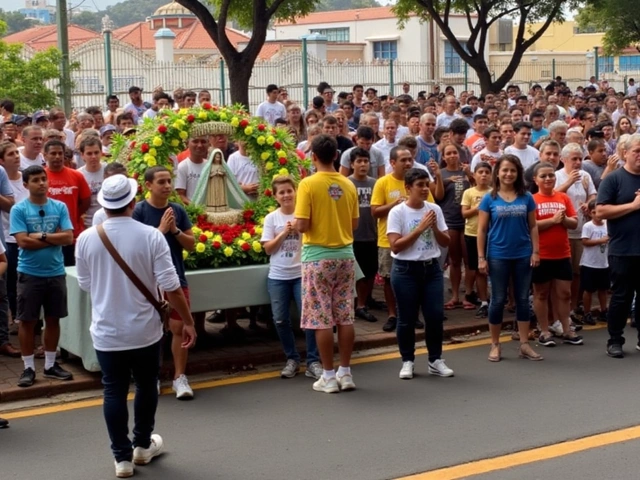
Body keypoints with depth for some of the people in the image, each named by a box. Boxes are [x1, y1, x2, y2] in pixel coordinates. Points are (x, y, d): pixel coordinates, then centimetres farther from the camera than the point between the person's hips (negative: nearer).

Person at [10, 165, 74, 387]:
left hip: (56, 273, 3)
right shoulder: (18, 210, -6)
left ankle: (50, 364, 23)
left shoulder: (60, 207, 3)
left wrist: (42, 236, -15)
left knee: (53, 319, 11)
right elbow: (23, 241, -16)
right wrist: (55, 238, -11)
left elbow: (69, 238, -6)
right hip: (29, 274, -3)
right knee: (27, 321, 3)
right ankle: (28, 368, 11)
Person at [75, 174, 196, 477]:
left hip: (106, 333, 1)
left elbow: (85, 285, 7)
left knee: (114, 392, 8)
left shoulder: (86, 239, -7)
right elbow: (170, 287, -14)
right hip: (144, 330, -1)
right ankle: (142, 445, 32)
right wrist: (188, 322, -4)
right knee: (146, 386, 19)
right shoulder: (150, 236, -14)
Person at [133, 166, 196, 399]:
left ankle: (179, 377, 10)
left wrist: (175, 230, -12)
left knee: (179, 328, 2)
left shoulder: (178, 210, 2)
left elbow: (191, 245, 4)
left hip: (176, 278, 3)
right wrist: (161, 229, -21)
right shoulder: (139, 211, -9)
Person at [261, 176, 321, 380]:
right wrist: (284, 233, -11)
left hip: (301, 274, -2)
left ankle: (312, 361, 1)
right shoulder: (271, 218, 2)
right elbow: (268, 248, -1)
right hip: (278, 276, 2)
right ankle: (292, 359, 19)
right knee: (280, 320, 3)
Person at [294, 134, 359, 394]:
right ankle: (345, 373, 15)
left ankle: (329, 376, 5)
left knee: (322, 319, 1)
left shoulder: (308, 184, -11)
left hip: (318, 257, -5)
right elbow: (354, 224, 9)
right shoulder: (348, 185, 3)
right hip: (345, 255, 5)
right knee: (345, 317, 9)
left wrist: (296, 223, 6)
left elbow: (302, 225, -15)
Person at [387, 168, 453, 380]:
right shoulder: (397, 212, -9)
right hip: (406, 270, -4)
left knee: (436, 315, 2)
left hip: (431, 268, 4)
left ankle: (435, 360, 16)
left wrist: (434, 228, -11)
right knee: (407, 319, 4)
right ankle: (407, 361, 17)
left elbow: (445, 242, 8)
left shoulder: (435, 210, 4)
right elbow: (395, 246, -15)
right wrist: (420, 228, -18)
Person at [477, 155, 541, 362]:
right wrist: (481, 257, -6)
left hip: (523, 256, 2)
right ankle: (495, 345, 14)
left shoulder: (526, 197, 2)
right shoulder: (489, 199, -3)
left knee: (523, 299, 7)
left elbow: (533, 226, 6)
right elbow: (482, 230, -2)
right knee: (498, 300, 5)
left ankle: (524, 344, 14)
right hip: (498, 256, -2)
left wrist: (535, 251, -2)